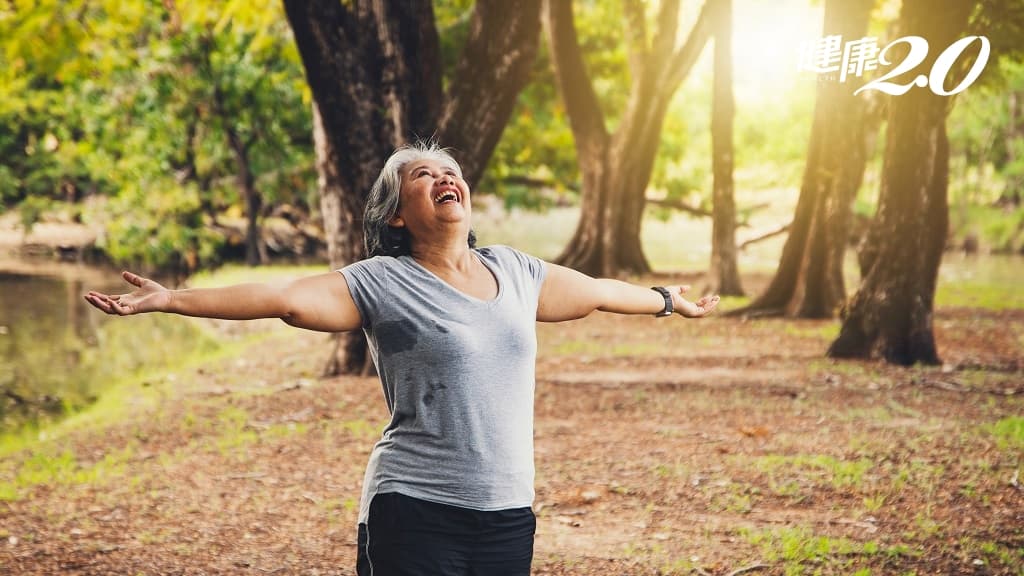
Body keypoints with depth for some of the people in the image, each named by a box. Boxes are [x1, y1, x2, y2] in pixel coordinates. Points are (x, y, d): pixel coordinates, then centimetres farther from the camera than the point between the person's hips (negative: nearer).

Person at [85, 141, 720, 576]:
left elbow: (595, 290, 28)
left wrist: (669, 300, 42)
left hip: (507, 515, 5)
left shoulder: (515, 271, 12)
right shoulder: (382, 284, -4)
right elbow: (285, 297, -15)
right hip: (415, 515, -5)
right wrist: (170, 299, -25)